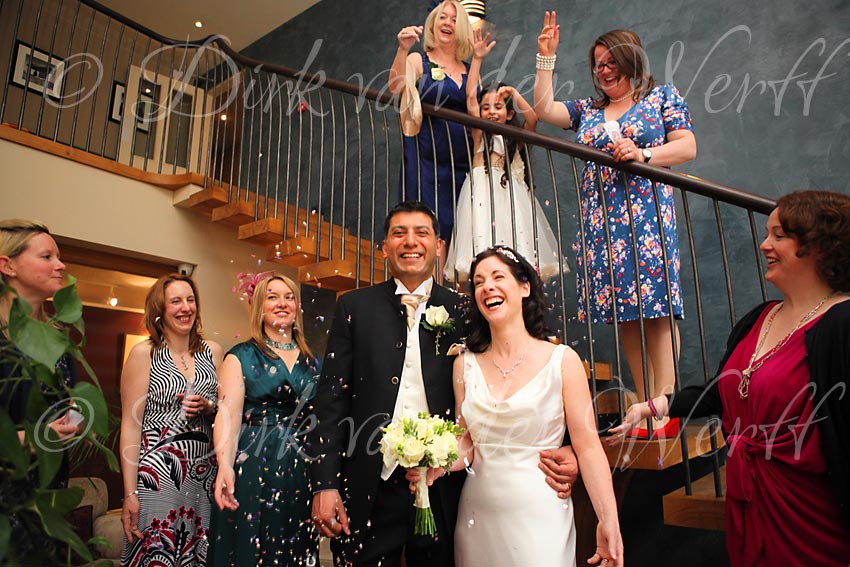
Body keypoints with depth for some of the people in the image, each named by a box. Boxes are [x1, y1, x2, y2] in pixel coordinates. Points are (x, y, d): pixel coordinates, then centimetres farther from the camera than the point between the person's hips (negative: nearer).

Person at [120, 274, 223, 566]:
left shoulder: (212, 351, 6)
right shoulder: (144, 353, -5)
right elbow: (130, 425, -7)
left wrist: (207, 407, -8)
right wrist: (130, 494, -11)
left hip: (204, 472, 4)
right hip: (158, 472, -4)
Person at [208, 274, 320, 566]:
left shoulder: (313, 362, 10)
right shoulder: (241, 356, 0)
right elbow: (228, 414, -12)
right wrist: (225, 466, -27)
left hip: (302, 474, 4)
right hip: (254, 468, -3)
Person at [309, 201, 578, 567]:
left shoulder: (463, 313, 2)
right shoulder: (354, 307, 3)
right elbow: (332, 398, 1)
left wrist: (553, 450, -12)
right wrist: (324, 484, -4)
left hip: (443, 488, 0)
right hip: (370, 491, 0)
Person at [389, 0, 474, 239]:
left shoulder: (469, 70, 15)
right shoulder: (418, 61, 4)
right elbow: (396, 88, -16)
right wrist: (403, 50, -29)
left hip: (462, 162, 4)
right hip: (427, 159, -4)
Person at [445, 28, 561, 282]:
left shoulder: (517, 138, 13)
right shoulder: (480, 134, 11)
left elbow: (533, 119, -6)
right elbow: (471, 97, 4)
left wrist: (515, 95, -9)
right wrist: (477, 59, 2)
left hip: (510, 194, 1)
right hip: (483, 193, -1)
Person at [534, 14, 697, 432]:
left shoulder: (663, 97, 12)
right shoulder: (588, 110, 22)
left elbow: (687, 147, 3)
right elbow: (543, 108, 13)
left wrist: (643, 154, -12)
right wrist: (546, 57, 13)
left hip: (647, 214, -4)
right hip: (600, 221, 4)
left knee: (656, 306, -12)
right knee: (624, 308, 1)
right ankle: (644, 403, 8)